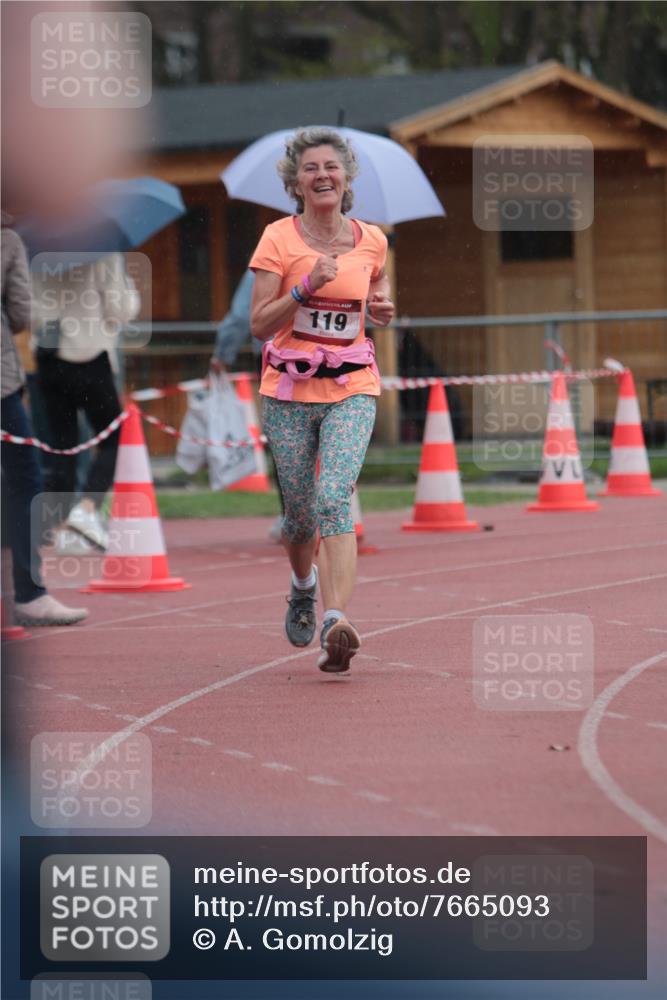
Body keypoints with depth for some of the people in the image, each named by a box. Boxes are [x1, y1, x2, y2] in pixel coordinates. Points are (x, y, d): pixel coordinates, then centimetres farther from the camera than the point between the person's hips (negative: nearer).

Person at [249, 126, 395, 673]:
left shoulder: (371, 241, 5)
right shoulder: (279, 239, -4)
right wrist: (307, 285, -20)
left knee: (333, 495, -20)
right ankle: (303, 585, 43)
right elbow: (259, 323, -9)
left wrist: (382, 309, 2)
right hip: (289, 389, 0)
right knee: (300, 510, 8)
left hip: (352, 389, 0)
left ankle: (336, 620, -31)